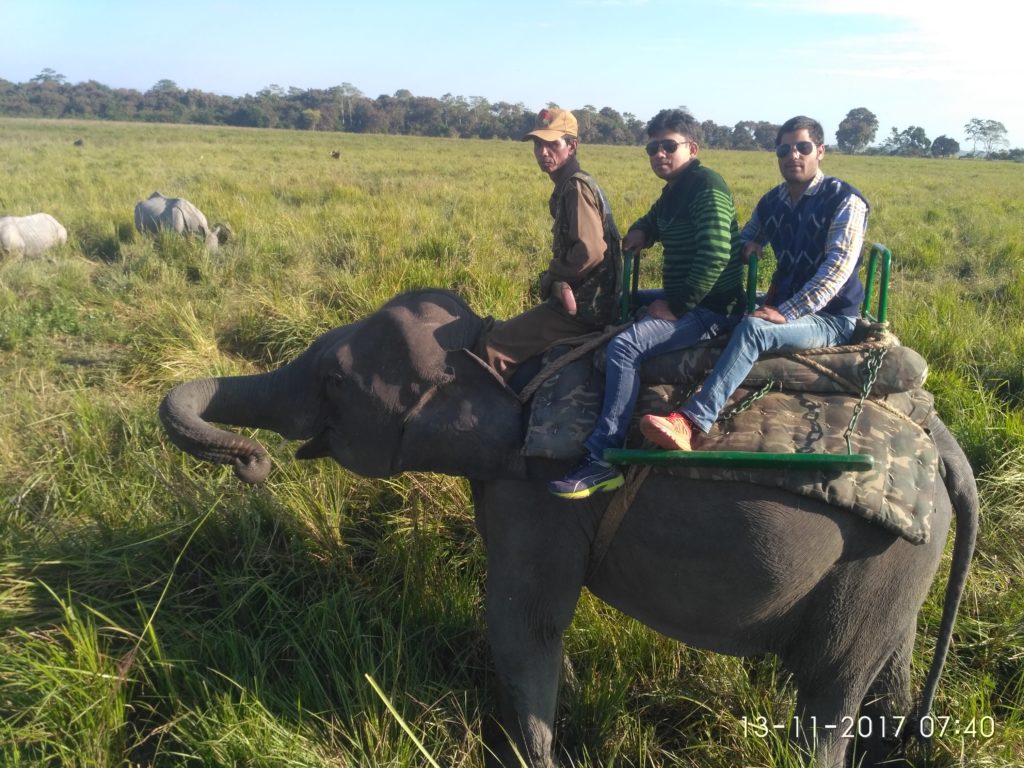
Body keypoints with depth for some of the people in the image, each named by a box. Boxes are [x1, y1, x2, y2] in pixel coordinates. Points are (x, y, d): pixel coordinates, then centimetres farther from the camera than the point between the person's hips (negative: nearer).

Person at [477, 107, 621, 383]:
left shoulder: (576, 187, -16)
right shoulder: (569, 185, 15)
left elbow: (591, 251, -27)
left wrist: (551, 278, -13)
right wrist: (553, 279, 7)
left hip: (580, 307, -11)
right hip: (586, 299, 11)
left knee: (491, 347, -13)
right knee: (503, 330, 24)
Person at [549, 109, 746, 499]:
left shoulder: (707, 186, -15)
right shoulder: (673, 191, 15)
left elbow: (715, 255, -26)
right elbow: (653, 220, 33)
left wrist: (675, 305, -24)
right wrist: (639, 232, 8)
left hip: (710, 308, -11)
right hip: (681, 297, 11)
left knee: (625, 347, -28)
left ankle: (602, 460, -28)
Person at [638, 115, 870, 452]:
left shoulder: (844, 200, -10)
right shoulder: (772, 202, 9)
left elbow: (838, 266, -21)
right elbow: (741, 248, 20)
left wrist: (786, 313, -30)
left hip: (830, 318, -8)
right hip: (783, 306, 8)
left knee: (753, 328, -35)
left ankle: (690, 421, -46)